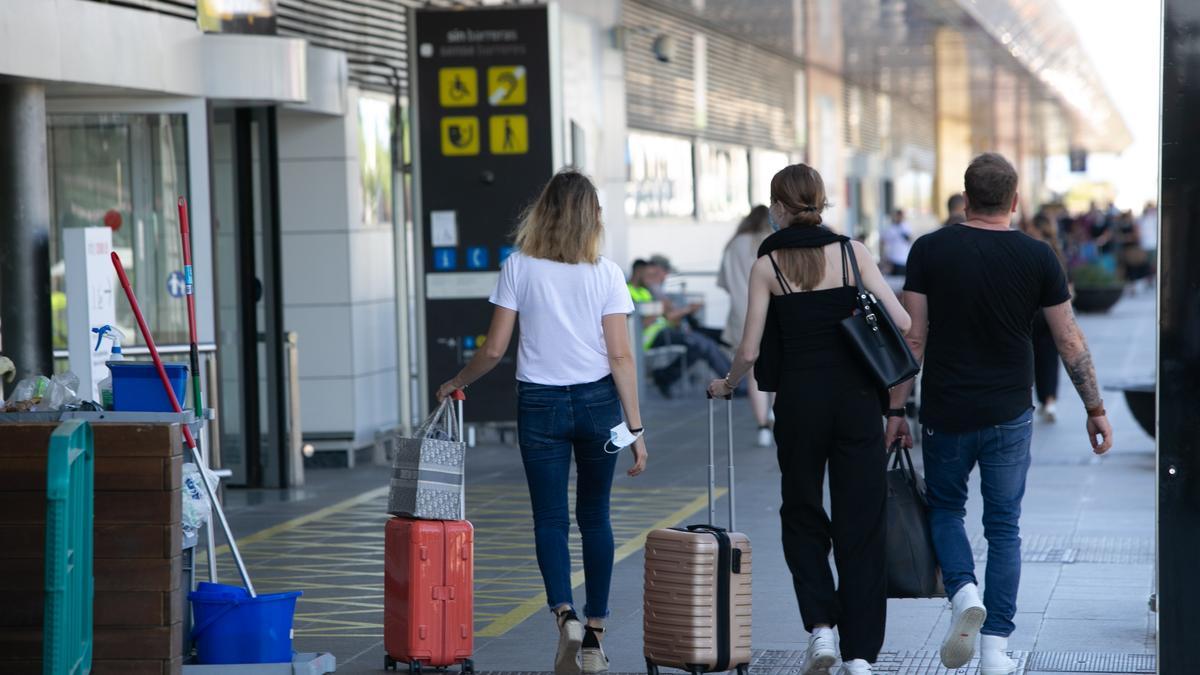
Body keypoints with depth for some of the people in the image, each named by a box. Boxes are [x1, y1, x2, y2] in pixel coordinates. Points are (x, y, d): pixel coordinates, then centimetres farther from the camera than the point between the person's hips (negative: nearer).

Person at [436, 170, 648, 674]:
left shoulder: (519, 268, -4)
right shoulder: (606, 274, -4)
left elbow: (494, 349, -4)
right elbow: (620, 357, -6)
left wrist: (457, 382, 13)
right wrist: (635, 428, -3)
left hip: (540, 404, -1)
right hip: (597, 403, 1)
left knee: (550, 518, 4)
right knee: (595, 518, 11)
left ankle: (564, 613, -19)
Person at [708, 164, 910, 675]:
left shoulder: (768, 263, -2)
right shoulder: (853, 252, 0)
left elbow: (750, 351, -4)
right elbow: (902, 322, -4)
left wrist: (725, 384, 16)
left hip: (799, 399, 0)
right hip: (856, 398, 0)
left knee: (802, 515, 19)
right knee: (860, 524, 7)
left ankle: (821, 626, 2)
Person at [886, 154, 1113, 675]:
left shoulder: (930, 250, -5)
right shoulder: (1037, 256, -2)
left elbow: (913, 338, -6)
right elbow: (1070, 342, 1)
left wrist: (895, 409, 1)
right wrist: (1095, 410, 11)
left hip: (945, 412, 0)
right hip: (1009, 416, 1)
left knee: (944, 508, 19)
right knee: (1003, 527, 10)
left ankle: (964, 593, -7)